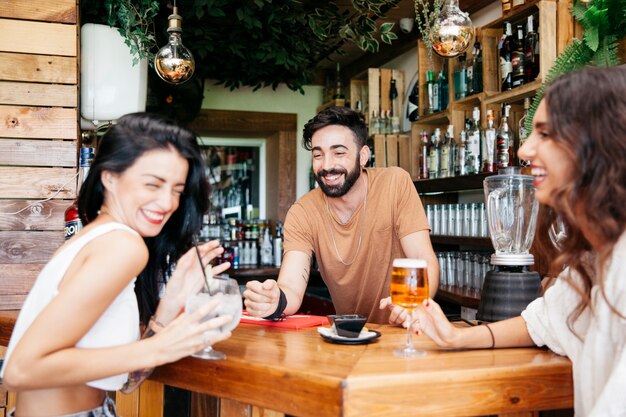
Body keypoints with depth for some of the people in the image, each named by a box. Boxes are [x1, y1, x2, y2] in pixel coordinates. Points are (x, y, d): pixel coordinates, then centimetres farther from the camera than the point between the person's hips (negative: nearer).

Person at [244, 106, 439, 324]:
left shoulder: (395, 183, -12)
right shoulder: (302, 213, -8)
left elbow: (425, 260, -16)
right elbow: (292, 288, -19)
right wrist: (276, 301, -42)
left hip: (403, 330, -1)